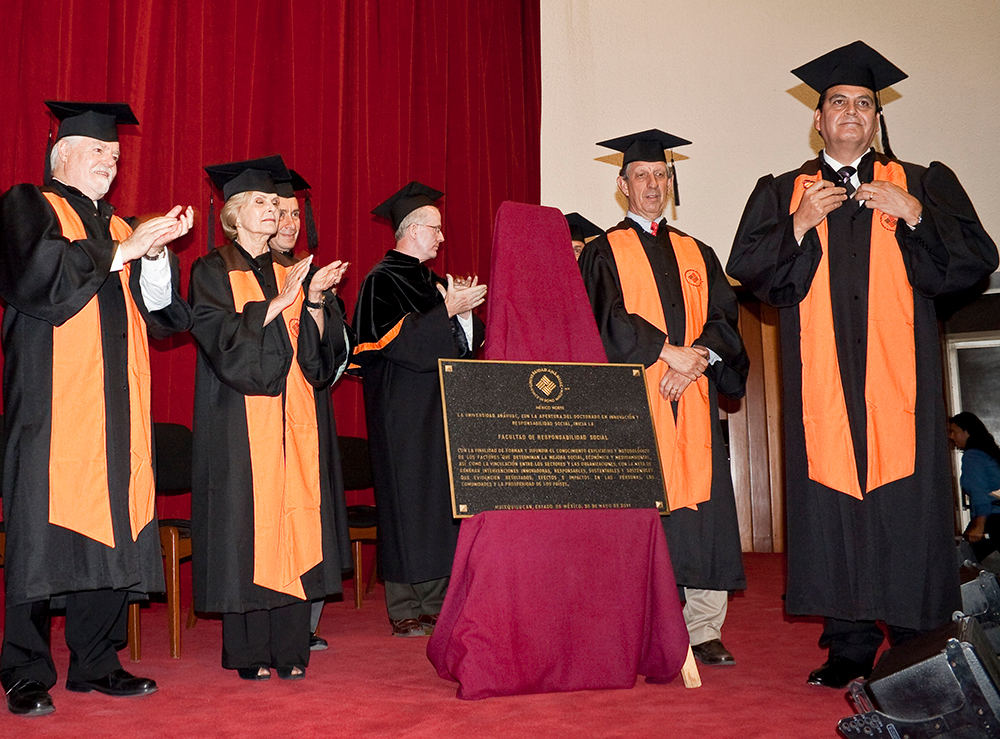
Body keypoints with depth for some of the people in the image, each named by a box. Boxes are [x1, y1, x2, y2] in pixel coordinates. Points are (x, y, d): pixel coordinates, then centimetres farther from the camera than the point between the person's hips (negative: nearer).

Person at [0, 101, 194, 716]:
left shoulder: (118, 227, 23)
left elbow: (157, 311, 12)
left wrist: (156, 253, -3)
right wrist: (123, 250, -10)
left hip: (113, 410, 6)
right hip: (52, 406, -6)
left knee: (111, 532, 3)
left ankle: (96, 664, 12)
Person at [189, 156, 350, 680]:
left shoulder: (288, 274, 16)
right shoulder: (212, 272, 2)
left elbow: (317, 352, 8)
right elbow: (226, 342, -12)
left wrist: (315, 302, -8)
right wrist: (280, 302, -17)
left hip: (294, 419, 5)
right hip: (241, 422, -4)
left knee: (294, 521, 1)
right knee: (248, 524, -5)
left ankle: (291, 649, 7)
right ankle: (250, 652, 5)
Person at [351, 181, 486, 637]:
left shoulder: (428, 279, 17)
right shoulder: (382, 280, -7)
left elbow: (462, 341, 16)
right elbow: (398, 340, -19)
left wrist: (464, 311, -2)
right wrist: (447, 309, -18)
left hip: (437, 407, 8)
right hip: (402, 410, -8)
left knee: (441, 499, 7)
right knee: (408, 501, -5)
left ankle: (435, 603, 15)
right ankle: (405, 611, 2)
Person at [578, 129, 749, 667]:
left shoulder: (697, 255, 20)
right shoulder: (603, 253, 9)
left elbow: (723, 319, 9)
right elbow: (608, 320, -5)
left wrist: (697, 358, -10)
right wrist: (668, 352, -13)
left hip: (693, 399, 4)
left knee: (703, 508, -1)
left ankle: (703, 631, 5)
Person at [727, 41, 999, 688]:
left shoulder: (923, 184, 15)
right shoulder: (783, 193, 16)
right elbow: (748, 270, 6)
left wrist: (912, 215, -7)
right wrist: (801, 225, -7)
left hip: (898, 374, 0)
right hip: (822, 380, 1)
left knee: (907, 502, -5)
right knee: (832, 500, -3)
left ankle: (917, 647, 5)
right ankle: (851, 645, 6)